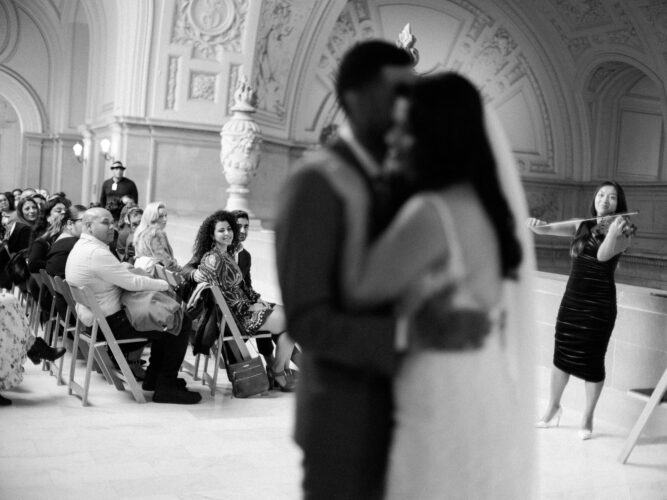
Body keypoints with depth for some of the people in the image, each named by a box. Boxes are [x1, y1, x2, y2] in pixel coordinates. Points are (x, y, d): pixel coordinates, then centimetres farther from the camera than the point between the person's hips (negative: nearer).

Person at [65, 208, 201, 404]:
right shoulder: (96, 253, -24)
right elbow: (132, 282, -22)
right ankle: (166, 387, -1)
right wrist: (165, 284, -10)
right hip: (111, 322, -11)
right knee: (180, 324, -8)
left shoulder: (81, 247, 10)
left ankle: (154, 377, 26)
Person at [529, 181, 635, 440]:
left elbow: (603, 255, -22)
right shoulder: (581, 226, 4)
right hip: (572, 298, 4)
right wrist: (538, 226, -30)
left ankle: (588, 418, 21)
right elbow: (549, 229, -8)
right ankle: (553, 407, 32)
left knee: (592, 361, 2)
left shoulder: (624, 231, -6)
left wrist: (612, 234, -38)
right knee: (561, 355, 11)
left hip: (600, 303, -4)